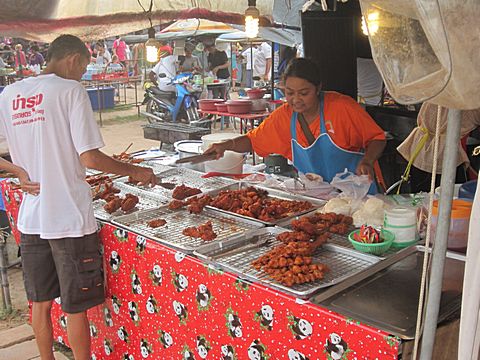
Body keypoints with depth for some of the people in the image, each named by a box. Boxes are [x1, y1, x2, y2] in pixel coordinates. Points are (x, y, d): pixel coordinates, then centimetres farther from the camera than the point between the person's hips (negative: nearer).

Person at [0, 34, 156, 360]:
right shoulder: (70, 90, -11)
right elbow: (89, 157, -17)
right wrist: (135, 172, -5)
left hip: (31, 218, 6)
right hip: (69, 219, -6)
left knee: (40, 302, 20)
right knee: (76, 307, 8)